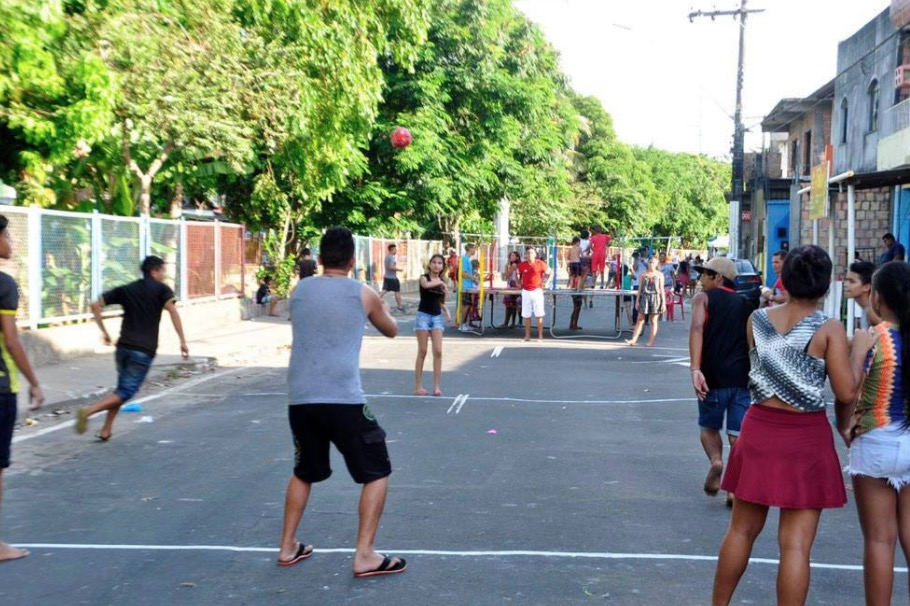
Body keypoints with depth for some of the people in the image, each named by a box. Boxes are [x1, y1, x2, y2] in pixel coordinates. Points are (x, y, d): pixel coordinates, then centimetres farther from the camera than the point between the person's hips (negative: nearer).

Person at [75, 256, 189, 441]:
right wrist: (183, 341, -17)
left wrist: (104, 331, 17)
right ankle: (88, 410, -23)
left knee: (122, 389, 21)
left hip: (123, 347, 5)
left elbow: (95, 305, 12)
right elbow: (172, 310, -16)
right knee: (125, 392, -3)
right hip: (144, 351, -5)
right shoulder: (161, 289, 2)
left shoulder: (126, 290, 16)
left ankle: (105, 431, 16)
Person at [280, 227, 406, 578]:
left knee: (304, 472, 25)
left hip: (299, 399, 5)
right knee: (377, 472, 9)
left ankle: (288, 547, 29)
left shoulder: (299, 291, 11)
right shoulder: (363, 294, 2)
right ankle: (364, 556, 3)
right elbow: (391, 331, 20)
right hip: (343, 400, -5)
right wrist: (383, 309, 41)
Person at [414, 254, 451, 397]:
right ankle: (418, 386, 5)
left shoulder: (442, 282, 10)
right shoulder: (424, 277, -5)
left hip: (437, 317, 4)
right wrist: (440, 283, -21)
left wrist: (447, 311, 2)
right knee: (422, 352, -2)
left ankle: (436, 386, 1)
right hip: (423, 315, -4)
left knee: (438, 351, -4)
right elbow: (426, 285, -31)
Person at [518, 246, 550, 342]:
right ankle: (527, 336, 12)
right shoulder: (522, 265, 1)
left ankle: (540, 336, 1)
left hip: (537, 291, -3)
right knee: (526, 315, 5)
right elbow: (518, 274, 19)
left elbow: (548, 271, 8)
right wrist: (519, 283, 11)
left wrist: (544, 281, 2)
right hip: (526, 292, 3)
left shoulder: (540, 264, -6)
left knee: (539, 315, -2)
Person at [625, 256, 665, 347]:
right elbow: (640, 288, 7)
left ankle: (651, 341, 9)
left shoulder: (659, 275, 3)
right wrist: (637, 301, 3)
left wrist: (663, 302, -1)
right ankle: (633, 340, -3)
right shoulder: (643, 275, 6)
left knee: (653, 321, 4)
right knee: (640, 320, -1)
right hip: (644, 297, 1)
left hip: (655, 298, -1)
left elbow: (661, 289, 3)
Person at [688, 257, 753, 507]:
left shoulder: (704, 298, 6)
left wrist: (695, 369, -20)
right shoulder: (745, 304, 18)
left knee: (709, 426, 18)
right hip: (743, 376, 3)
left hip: (714, 374, -3)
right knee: (737, 437, 6)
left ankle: (716, 461, -7)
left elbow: (697, 328, -12)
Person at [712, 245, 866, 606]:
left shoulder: (756, 320, 0)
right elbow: (846, 393, -12)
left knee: (742, 530, 19)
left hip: (760, 431, 4)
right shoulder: (830, 329, -10)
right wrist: (859, 353, 4)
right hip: (806, 437, -4)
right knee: (796, 545, 2)